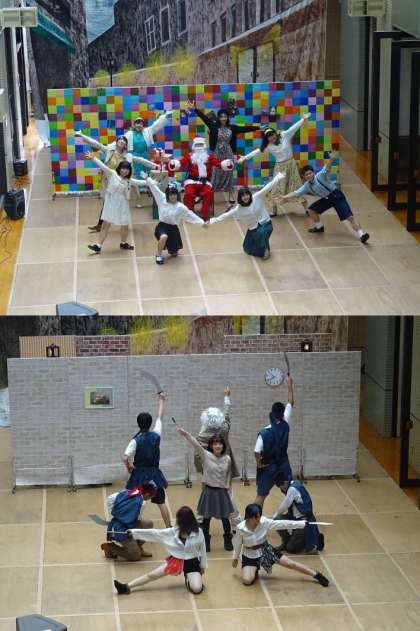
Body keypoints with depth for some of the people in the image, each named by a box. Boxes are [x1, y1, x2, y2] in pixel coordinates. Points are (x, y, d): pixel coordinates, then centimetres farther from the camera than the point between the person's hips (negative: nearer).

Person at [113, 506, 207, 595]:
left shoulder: (198, 533, -14)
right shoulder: (173, 532, -7)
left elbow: (202, 550, -1)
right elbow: (155, 533, -9)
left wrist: (203, 566, 7)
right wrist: (134, 532, -12)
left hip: (191, 562, -3)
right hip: (176, 560, 3)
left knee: (197, 589, -22)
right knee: (151, 575, -5)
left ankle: (188, 579, 10)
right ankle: (126, 587, -4)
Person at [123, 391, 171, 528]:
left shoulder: (136, 440, -13)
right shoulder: (156, 435, -2)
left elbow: (125, 458, -23)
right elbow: (160, 417, 13)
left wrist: (129, 467, -2)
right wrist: (161, 400, 26)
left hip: (139, 474, -3)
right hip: (154, 473, 3)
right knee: (161, 502, 9)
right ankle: (169, 528, 12)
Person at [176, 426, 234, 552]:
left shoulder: (227, 459, -3)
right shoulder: (206, 455, -11)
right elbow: (196, 445, -25)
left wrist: (227, 486, 5)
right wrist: (186, 434, -39)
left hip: (222, 492, 2)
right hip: (209, 491, -2)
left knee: (225, 518, 10)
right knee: (206, 518, 6)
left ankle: (228, 542, 27)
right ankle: (205, 543, 20)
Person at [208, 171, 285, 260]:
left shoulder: (257, 197, -15)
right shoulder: (239, 209, -10)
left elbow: (268, 187, -22)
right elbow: (226, 215, -5)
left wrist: (278, 178, -32)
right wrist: (214, 221, -9)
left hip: (266, 224, -4)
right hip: (253, 229, 4)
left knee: (261, 233, -38)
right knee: (248, 250, 9)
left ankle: (266, 249, -9)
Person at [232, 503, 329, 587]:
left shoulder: (265, 522, -20)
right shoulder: (241, 528, -22)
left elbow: (283, 524, -21)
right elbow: (238, 544, -4)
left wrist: (303, 523, -25)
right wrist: (235, 558, 10)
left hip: (265, 550, 1)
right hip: (250, 556, -1)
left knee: (290, 564, 0)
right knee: (247, 580, -20)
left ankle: (316, 575, 14)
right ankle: (254, 571, 17)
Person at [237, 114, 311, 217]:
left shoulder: (285, 135, -11)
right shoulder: (268, 146, -7)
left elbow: (294, 128, -18)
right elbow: (257, 152, -5)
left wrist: (303, 119, -30)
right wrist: (245, 158, -9)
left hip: (291, 163, -1)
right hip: (280, 167, 1)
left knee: (297, 186, 5)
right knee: (277, 189, 2)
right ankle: (274, 211, 13)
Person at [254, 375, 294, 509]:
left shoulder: (264, 432, -18)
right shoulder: (285, 425, -8)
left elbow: (257, 452, -23)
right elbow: (290, 403, 2)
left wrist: (259, 463, -4)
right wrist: (290, 385, 8)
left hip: (268, 467, -3)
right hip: (284, 465, 3)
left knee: (261, 495, 2)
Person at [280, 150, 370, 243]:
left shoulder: (320, 176, -18)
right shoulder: (306, 186, 1)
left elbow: (327, 168, -35)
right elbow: (296, 193, 4)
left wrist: (331, 158, -54)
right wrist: (285, 197, -8)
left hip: (337, 196, -7)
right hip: (326, 199, 7)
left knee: (349, 217, -16)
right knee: (311, 210, 11)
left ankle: (362, 234, -20)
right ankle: (319, 227, 33)